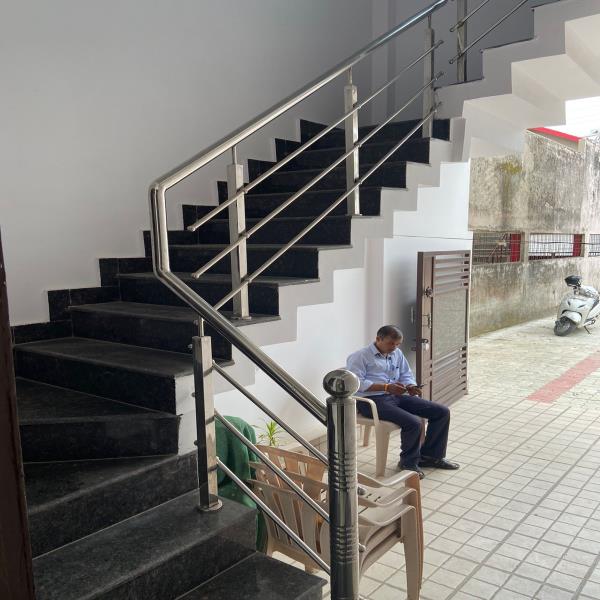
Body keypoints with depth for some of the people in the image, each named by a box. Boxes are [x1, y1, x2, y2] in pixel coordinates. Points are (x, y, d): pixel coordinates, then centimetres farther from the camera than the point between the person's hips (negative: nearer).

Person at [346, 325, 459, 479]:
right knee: (413, 422, -30)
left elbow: (406, 375, 22)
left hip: (396, 396, 8)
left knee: (442, 412, -1)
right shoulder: (360, 357, -6)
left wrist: (411, 387, -3)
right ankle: (409, 463, -3)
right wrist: (386, 387, -23)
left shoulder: (397, 353, 18)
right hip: (372, 400, -8)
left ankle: (429, 456, 14)